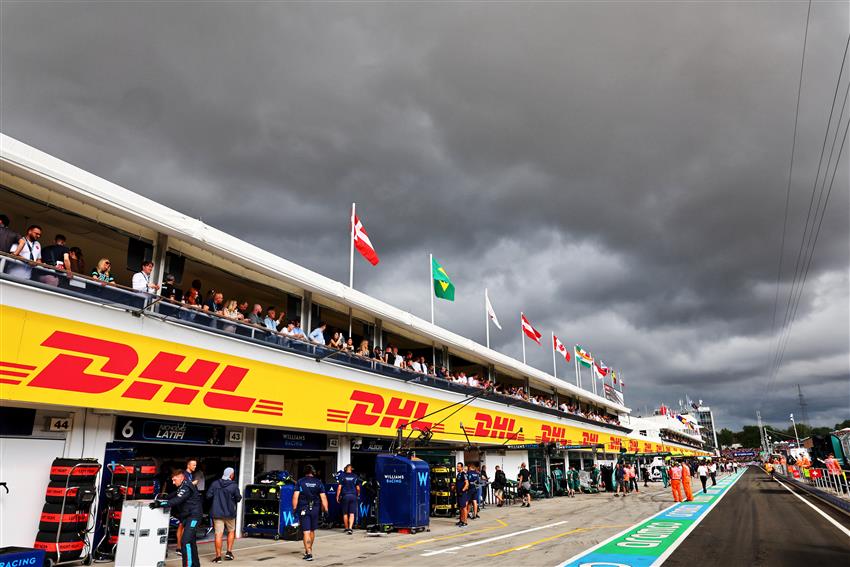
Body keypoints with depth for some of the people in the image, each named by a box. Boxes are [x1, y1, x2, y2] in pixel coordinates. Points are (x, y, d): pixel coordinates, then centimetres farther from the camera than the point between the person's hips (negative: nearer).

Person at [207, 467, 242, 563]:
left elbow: (208, 496, -3)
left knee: (218, 534, 2)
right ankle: (229, 552, 15)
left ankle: (218, 556, 1)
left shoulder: (215, 484, -3)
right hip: (229, 512, -1)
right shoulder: (234, 486, -9)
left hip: (217, 512, 1)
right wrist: (239, 496, 18)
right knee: (231, 531, 19)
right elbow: (238, 498, -4)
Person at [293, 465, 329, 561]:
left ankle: (309, 553, -12)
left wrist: (294, 507, -2)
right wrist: (325, 508, 4)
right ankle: (309, 549, 34)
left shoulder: (300, 482, -1)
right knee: (312, 531, 19)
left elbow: (295, 496, -8)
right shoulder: (318, 482, 4)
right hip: (315, 509, 3)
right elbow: (323, 497, 0)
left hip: (304, 509, -3)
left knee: (306, 532, -4)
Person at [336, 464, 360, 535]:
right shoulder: (355, 476, 5)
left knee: (345, 513, 12)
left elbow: (339, 487, -4)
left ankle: (346, 528, 21)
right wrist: (358, 495, 25)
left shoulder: (342, 476, 0)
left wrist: (337, 496, 3)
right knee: (352, 513, -1)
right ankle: (350, 528, -15)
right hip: (353, 496, 1)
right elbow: (358, 488, 8)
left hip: (345, 495, -1)